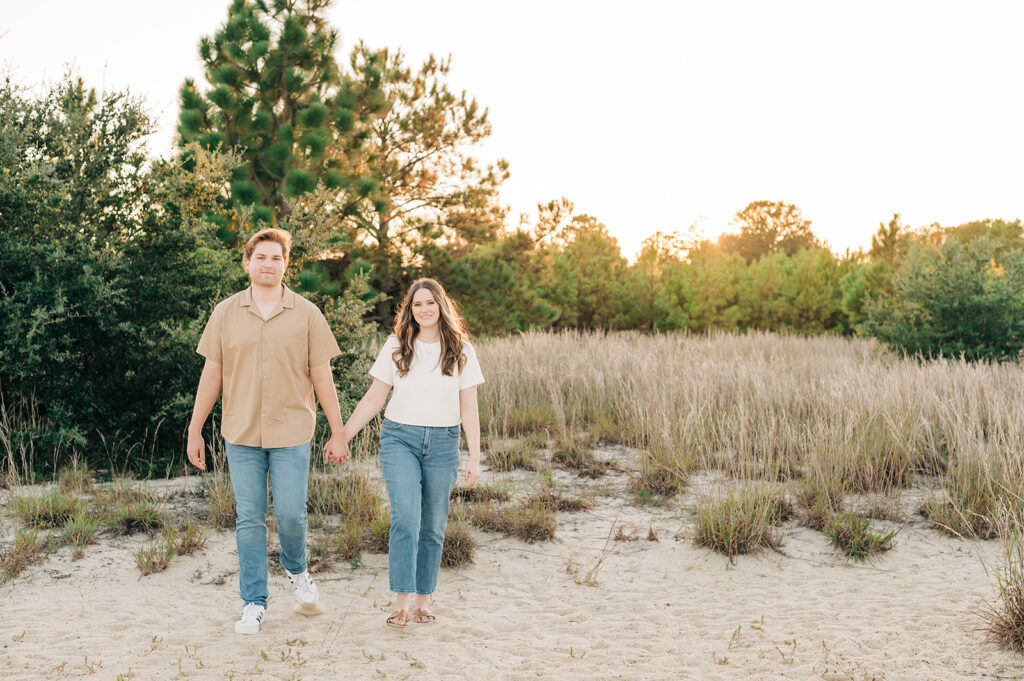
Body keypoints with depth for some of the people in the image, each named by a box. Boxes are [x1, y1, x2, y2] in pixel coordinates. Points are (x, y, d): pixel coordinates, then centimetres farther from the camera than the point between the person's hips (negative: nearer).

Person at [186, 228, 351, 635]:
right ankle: (253, 603, 16)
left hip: (291, 433, -1)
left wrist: (338, 433, 3)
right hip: (241, 434, 1)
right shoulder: (225, 313, 4)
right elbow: (211, 374, 8)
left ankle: (296, 571, 29)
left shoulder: (306, 314, 1)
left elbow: (321, 376, 3)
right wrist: (194, 430, 7)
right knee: (249, 519, 5)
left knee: (291, 514, -2)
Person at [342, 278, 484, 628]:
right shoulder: (396, 347, 4)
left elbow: (469, 408, 4)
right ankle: (401, 601, -8)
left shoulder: (461, 350, 4)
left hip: (443, 444, 1)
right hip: (399, 439, -1)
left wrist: (475, 457, 0)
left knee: (432, 526, 5)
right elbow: (373, 399, 7)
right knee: (405, 518, -15)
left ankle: (424, 599, 19)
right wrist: (342, 437, 3)